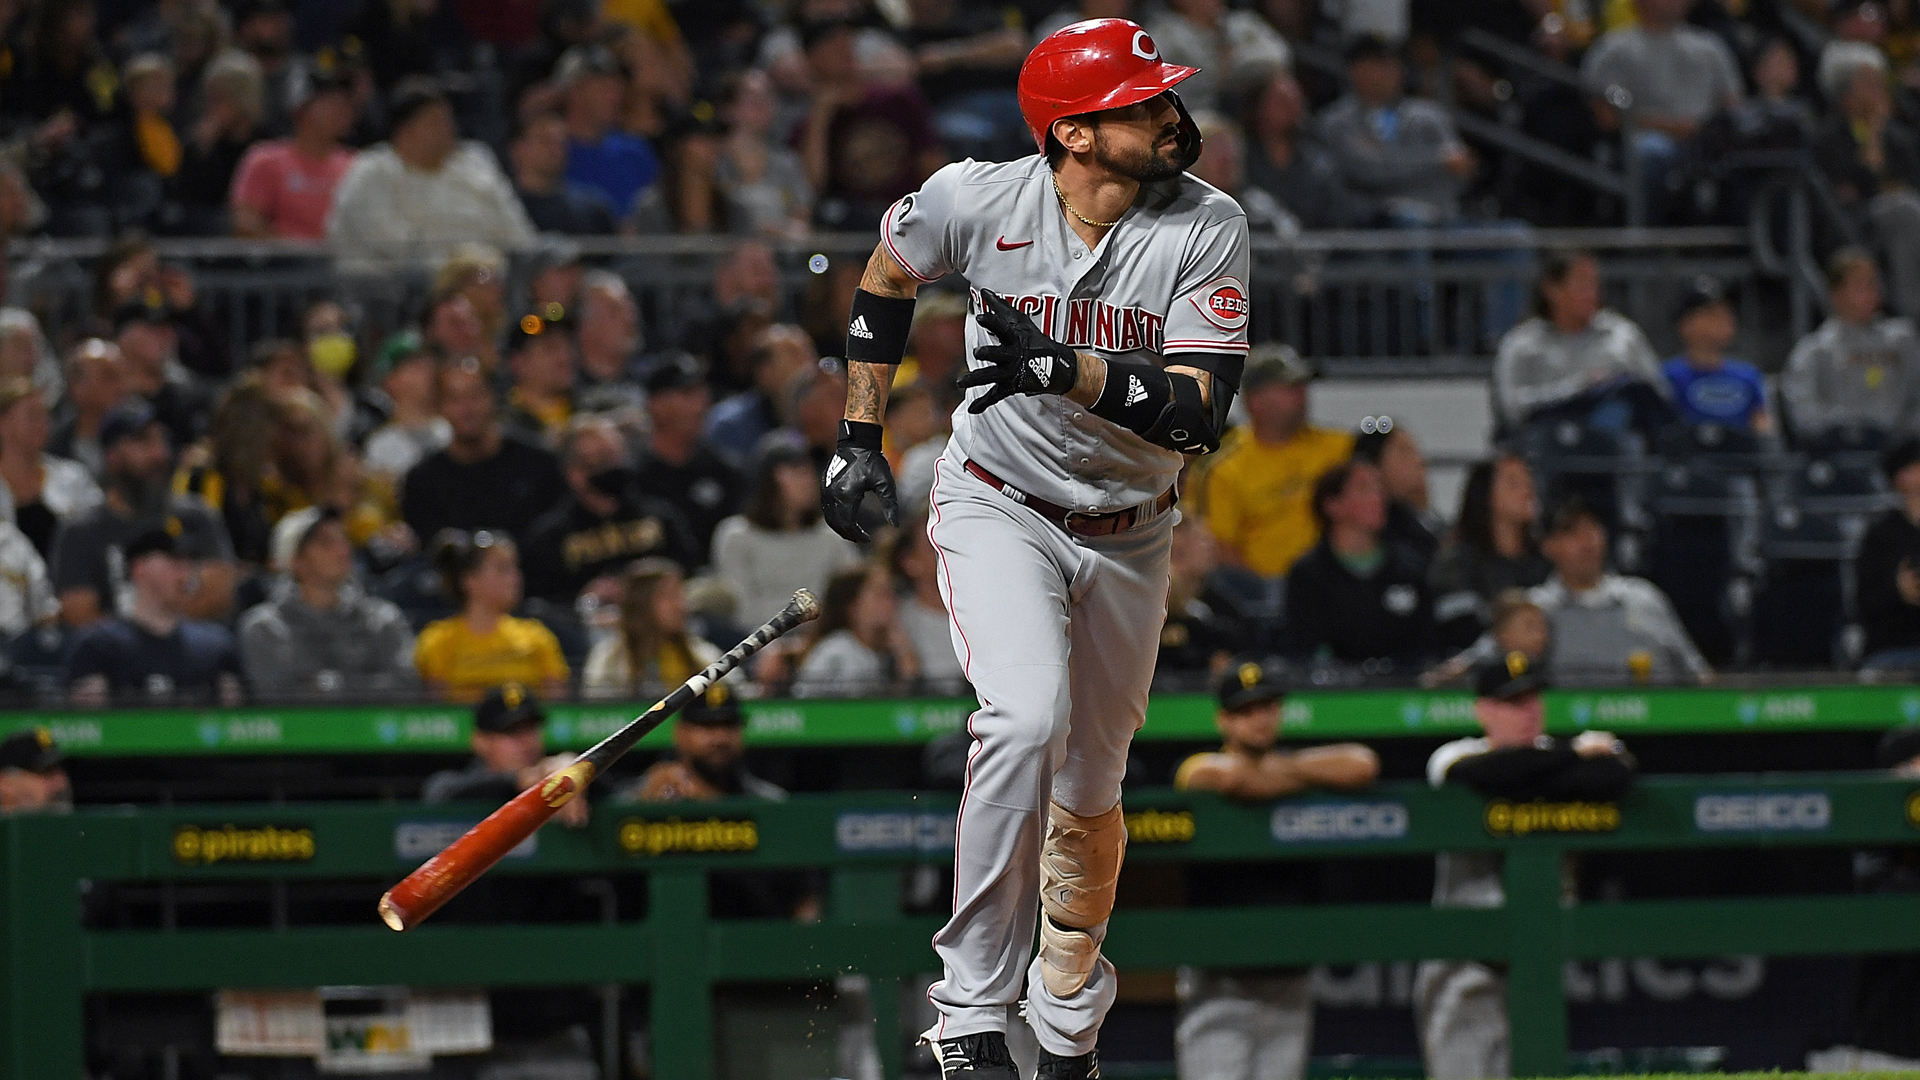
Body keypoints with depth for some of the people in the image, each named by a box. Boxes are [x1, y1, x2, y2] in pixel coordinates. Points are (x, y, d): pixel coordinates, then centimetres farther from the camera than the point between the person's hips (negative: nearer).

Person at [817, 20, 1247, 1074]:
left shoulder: (1207, 227, -17)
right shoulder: (978, 200, -17)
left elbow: (1198, 414, -24)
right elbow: (887, 275, 6)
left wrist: (1064, 370, -38)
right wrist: (859, 439, 6)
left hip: (1127, 538, 3)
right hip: (998, 508, -2)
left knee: (1089, 793, 14)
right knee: (1025, 717, -29)